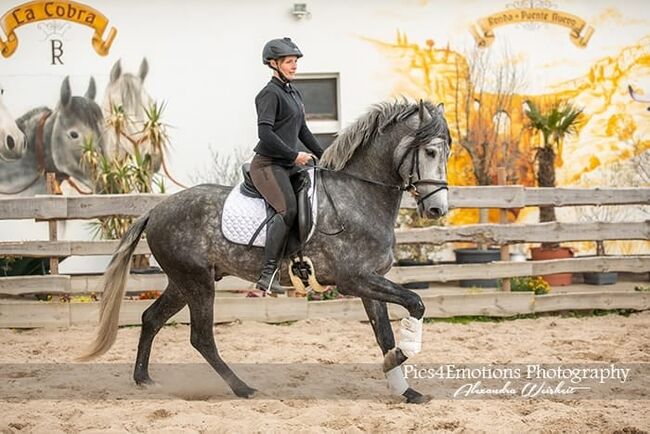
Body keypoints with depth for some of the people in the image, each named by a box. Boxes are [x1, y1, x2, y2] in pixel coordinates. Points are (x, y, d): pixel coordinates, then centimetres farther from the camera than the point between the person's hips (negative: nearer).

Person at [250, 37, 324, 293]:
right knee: (288, 209, -28)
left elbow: (302, 130, 26)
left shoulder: (293, 93, 18)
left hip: (289, 166, 10)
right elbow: (265, 133, -21)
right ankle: (267, 274, -31)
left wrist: (324, 156, 21)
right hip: (268, 164, -10)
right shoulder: (270, 94, -10)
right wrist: (295, 155, -18)